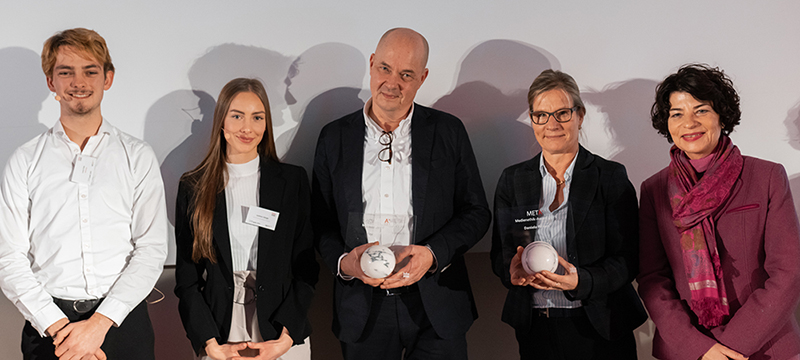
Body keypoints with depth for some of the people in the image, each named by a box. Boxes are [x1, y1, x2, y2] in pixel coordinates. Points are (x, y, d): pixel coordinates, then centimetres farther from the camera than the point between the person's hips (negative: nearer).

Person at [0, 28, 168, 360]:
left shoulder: (138, 157, 2)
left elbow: (151, 250, -4)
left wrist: (99, 323, -13)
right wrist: (58, 327, -13)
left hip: (123, 320, 0)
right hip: (47, 323, 0)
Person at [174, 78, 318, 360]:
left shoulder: (293, 181, 0)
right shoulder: (193, 188, 1)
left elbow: (306, 266, -1)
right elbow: (186, 277, 1)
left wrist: (286, 337, -10)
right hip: (219, 335, 0)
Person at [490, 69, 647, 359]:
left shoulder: (611, 178, -3)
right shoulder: (512, 180, 5)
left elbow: (627, 259, -7)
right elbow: (499, 254, 5)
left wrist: (581, 281, -25)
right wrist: (513, 271, -19)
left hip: (599, 328, -2)